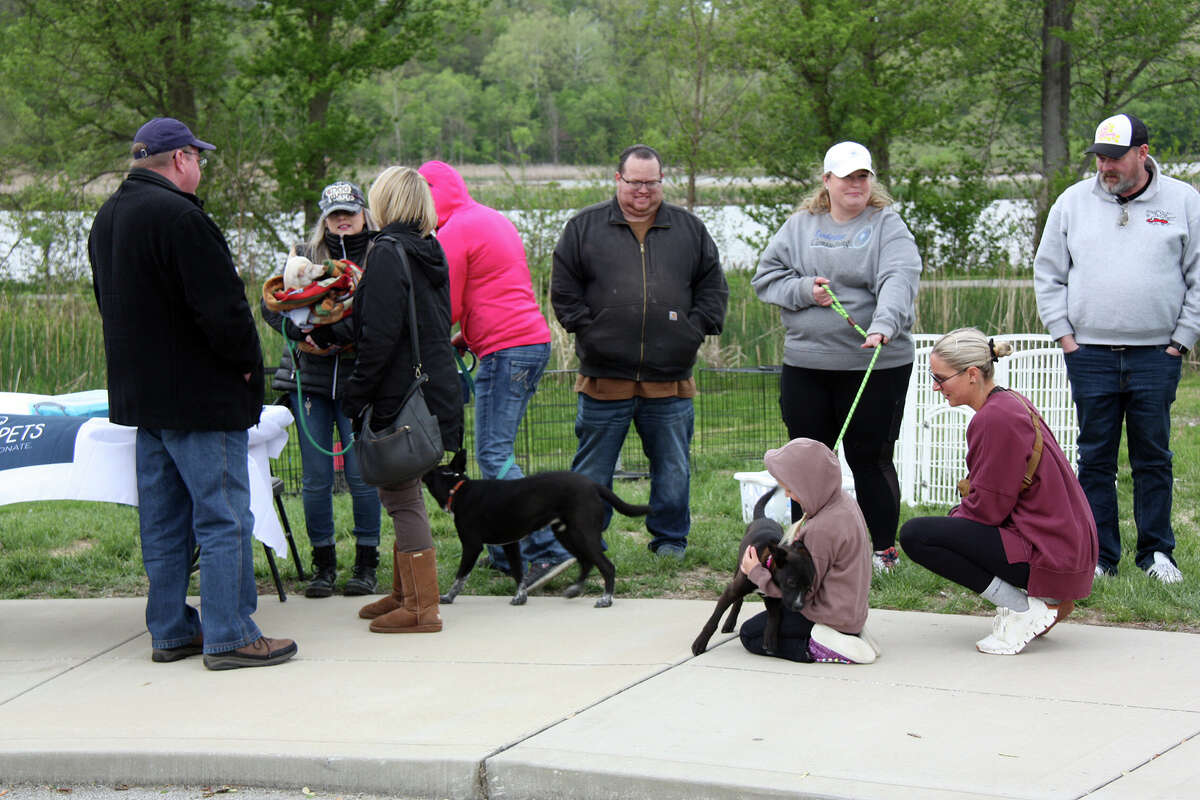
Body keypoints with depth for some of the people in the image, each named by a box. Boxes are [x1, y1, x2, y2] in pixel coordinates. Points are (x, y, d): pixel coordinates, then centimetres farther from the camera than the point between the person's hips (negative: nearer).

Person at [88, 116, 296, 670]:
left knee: (164, 520, 14)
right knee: (224, 518, -4)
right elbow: (221, 308, -22)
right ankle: (229, 636, -2)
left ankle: (170, 630, 20)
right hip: (202, 396, -9)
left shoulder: (107, 218, 12)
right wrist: (247, 360, -6)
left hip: (141, 394, 9)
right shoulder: (178, 216, -19)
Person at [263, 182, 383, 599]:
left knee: (361, 474, -1)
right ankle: (323, 564, 13)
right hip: (309, 378, 2)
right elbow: (271, 305, 5)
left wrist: (333, 333, -21)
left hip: (358, 380, -2)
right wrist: (302, 334, -12)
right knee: (316, 478, 4)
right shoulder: (305, 255, 11)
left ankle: (366, 565, 10)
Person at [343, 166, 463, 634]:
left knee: (400, 495, -4)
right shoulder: (430, 250, 12)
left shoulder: (387, 252, -13)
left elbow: (380, 335, -19)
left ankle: (421, 608, -1)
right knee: (403, 493, 18)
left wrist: (356, 396, -14)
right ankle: (405, 592, 27)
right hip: (434, 386, 9)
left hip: (400, 395, -9)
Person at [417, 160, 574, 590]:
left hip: (505, 352, -10)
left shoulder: (455, 232, -7)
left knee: (494, 456, -11)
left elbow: (446, 309, -7)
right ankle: (505, 551, 10)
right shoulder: (494, 220, 22)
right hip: (534, 341, 10)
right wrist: (464, 339, 18)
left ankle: (547, 550, -19)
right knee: (495, 453, 12)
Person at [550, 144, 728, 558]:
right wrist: (587, 331, -4)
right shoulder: (584, 227, 5)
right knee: (592, 470, 5)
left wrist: (693, 330, 1)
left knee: (672, 467, 9)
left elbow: (713, 288, 13)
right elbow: (563, 290, 6)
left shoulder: (689, 229, 10)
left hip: (670, 381, 2)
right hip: (605, 378, -1)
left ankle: (669, 538, 23)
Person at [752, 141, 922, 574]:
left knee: (870, 458, 2)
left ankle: (884, 548, 14)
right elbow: (765, 277, 9)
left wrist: (883, 326, -35)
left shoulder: (887, 225, -1)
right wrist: (804, 291, -10)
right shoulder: (800, 225, 10)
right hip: (806, 364, 3)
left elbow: (898, 280, -17)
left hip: (874, 366, -3)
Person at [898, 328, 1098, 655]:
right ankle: (1047, 601, 14)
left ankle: (1023, 611, -10)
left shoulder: (995, 418, -18)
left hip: (1047, 552, -10)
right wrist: (956, 517, 9)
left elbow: (988, 507, -15)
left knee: (914, 535, -12)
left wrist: (955, 518, 2)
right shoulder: (1010, 401, 13)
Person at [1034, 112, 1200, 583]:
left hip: (1155, 356, -1)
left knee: (1153, 458, 4)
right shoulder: (1074, 202, 6)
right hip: (1089, 355, 1)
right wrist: (1064, 335, 3)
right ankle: (1099, 555, 10)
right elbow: (1048, 274, 11)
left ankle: (1156, 553, 14)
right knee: (1095, 459, 4)